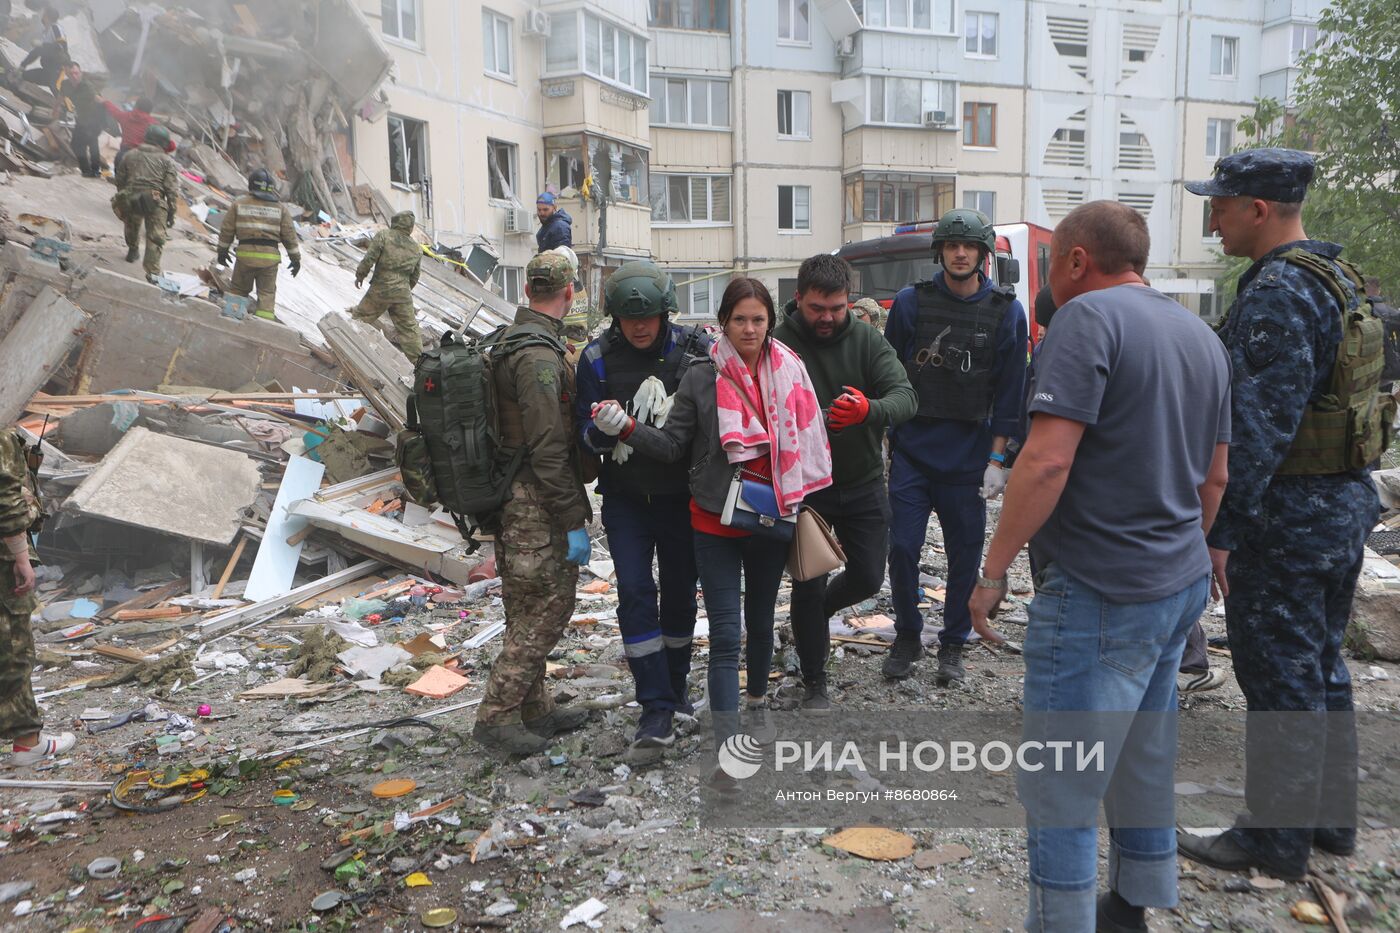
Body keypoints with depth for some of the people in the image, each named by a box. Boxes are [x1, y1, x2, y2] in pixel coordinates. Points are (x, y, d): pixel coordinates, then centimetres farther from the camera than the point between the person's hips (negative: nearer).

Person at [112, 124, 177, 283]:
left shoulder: (130, 155, 16)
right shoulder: (166, 161, 5)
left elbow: (120, 180, 19)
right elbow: (171, 189, -2)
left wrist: (123, 199, 32)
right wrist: (171, 212, 2)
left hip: (130, 199, 4)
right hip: (155, 200, -4)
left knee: (132, 226, 32)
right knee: (156, 237, -4)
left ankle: (133, 251, 52)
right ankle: (152, 271, -15)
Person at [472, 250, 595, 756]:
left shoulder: (509, 341, 13)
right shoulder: (539, 356, -20)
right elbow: (548, 451, -23)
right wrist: (573, 522, -19)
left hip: (512, 502, 10)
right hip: (536, 508, -10)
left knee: (528, 610, 17)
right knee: (547, 607, -1)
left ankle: (534, 708, 29)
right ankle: (497, 716, 7)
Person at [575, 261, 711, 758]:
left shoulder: (696, 349, -6)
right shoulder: (597, 358, -4)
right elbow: (587, 434, -4)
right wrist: (603, 431, -27)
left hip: (682, 495, 0)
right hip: (626, 498, 0)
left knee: (680, 591, 11)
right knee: (636, 592, -7)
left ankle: (675, 685, 33)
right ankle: (657, 709, -1)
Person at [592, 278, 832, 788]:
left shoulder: (789, 373, 0)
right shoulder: (701, 379, -6)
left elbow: (806, 442, 8)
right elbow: (672, 444, -4)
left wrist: (804, 504, 8)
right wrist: (626, 427, -18)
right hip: (716, 523, -3)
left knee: (760, 622, 21)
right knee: (725, 635, -4)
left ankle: (757, 704, 44)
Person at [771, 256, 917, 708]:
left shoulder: (867, 339, -6)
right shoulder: (778, 344, -12)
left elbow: (905, 395, -19)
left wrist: (870, 411, -41)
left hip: (863, 482, 3)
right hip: (804, 485, -2)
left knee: (867, 578, 8)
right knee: (809, 585, 4)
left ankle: (817, 613, 42)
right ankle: (814, 684, 24)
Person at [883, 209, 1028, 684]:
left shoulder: (1006, 311, 0)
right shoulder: (910, 302, 1)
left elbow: (1010, 392, 0)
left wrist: (997, 459, -4)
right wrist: (883, 440, 3)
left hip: (968, 457, 0)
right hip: (911, 450, 0)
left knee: (964, 554, 7)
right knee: (902, 547, 0)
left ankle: (952, 645, 25)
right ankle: (907, 637, 21)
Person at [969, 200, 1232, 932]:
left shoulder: (1089, 317, -14)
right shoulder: (1201, 336, 13)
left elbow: (1047, 460, -23)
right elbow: (1216, 475, 18)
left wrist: (992, 572, -16)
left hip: (1098, 593, -9)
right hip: (1181, 585, 9)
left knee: (1061, 785, 1)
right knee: (1145, 761, 21)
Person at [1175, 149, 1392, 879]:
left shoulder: (1279, 292, -19)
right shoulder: (1338, 279, 13)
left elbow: (1261, 423, -25)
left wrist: (1220, 528, -22)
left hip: (1287, 517, -10)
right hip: (1346, 502, 10)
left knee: (1279, 680, 1)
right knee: (1321, 668, 19)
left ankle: (1275, 841, 14)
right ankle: (1331, 819, 32)